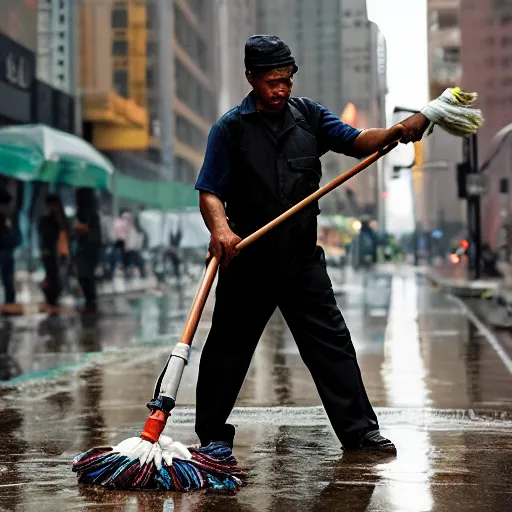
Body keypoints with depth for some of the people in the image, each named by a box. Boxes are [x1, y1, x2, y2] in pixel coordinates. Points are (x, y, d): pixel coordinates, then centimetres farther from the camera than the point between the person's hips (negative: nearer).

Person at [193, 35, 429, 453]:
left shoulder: (308, 115, 7)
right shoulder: (231, 128, -4)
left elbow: (356, 142, -1)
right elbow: (210, 192, -10)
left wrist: (395, 133, -21)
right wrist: (220, 228, -30)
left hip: (303, 258, 3)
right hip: (247, 259, -2)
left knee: (331, 343, 2)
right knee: (228, 346, 7)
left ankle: (360, 430, 8)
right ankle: (213, 433, 21)